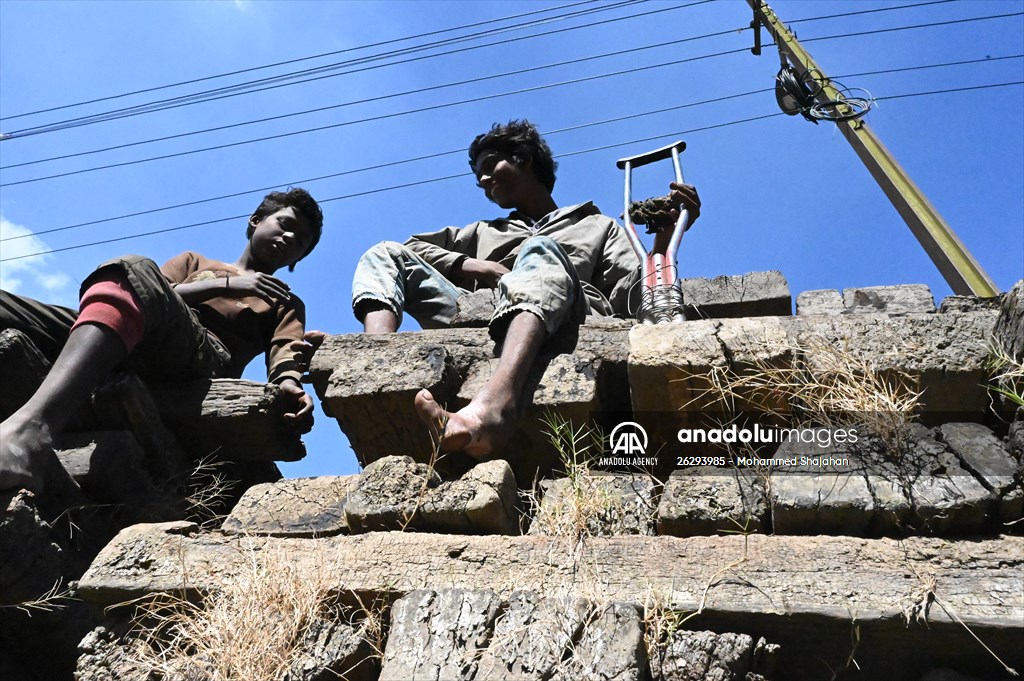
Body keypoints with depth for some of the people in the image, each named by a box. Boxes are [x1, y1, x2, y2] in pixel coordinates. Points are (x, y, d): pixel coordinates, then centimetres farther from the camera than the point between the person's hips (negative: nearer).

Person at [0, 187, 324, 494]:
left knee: (136, 270, -31)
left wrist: (290, 386, -15)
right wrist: (224, 286, 3)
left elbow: (285, 353, 7)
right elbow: (161, 295, 15)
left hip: (205, 360, -3)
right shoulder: (195, 262, 36)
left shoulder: (286, 306, 30)